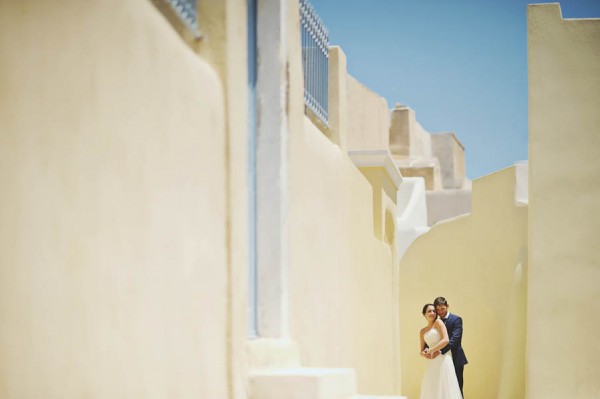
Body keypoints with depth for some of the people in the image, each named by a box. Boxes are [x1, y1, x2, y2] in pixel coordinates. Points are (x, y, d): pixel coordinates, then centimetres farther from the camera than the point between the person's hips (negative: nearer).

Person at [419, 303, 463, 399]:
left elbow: (446, 340, -12)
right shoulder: (423, 331, 17)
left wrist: (432, 350, -8)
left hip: (442, 360, -5)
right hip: (431, 363, 5)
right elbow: (422, 351, 17)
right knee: (432, 390, 3)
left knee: (444, 388, -7)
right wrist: (425, 354, -6)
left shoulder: (438, 322, 1)